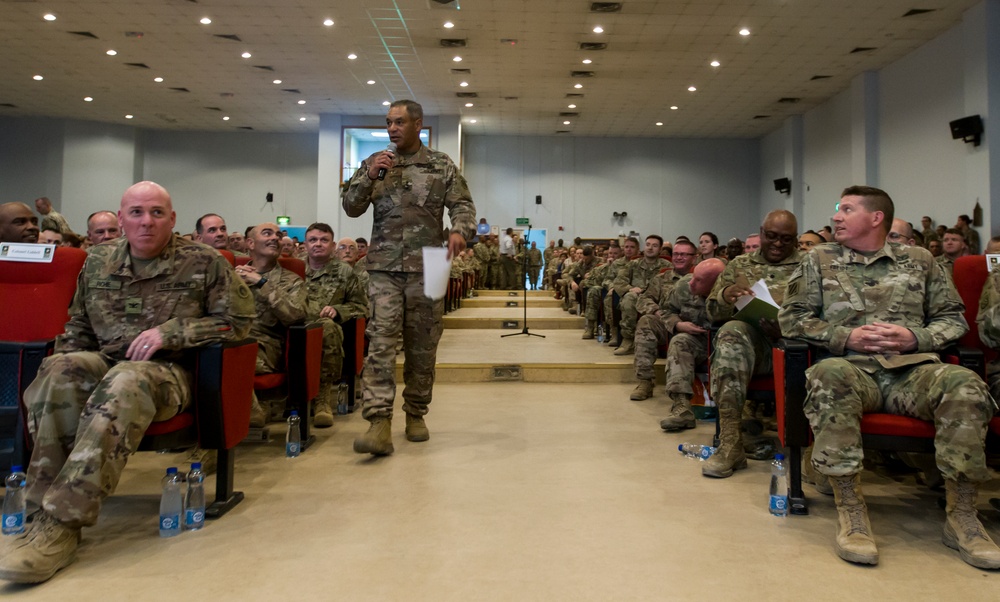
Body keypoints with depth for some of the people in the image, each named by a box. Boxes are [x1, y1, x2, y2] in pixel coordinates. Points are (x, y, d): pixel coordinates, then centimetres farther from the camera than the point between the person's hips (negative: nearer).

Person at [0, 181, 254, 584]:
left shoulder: (205, 264, 1)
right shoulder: (97, 262, 14)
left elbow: (238, 322, -3)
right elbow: (78, 327, 24)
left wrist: (171, 332, -12)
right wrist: (66, 357, 2)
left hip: (168, 371, -4)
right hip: (105, 362, 4)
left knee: (124, 385, -38)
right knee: (59, 370, -30)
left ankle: (62, 520, -38)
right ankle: (47, 502, -29)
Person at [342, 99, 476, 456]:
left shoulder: (442, 166, 7)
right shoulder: (375, 163, 12)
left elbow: (463, 205, 2)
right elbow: (351, 208, 8)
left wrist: (459, 230, -19)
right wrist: (369, 178, -9)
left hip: (426, 267, 0)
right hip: (384, 268, 0)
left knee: (422, 345, 7)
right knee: (381, 341, -11)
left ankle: (415, 414, 21)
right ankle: (379, 423, -14)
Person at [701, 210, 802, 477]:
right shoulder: (740, 265, 23)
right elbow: (712, 311, 17)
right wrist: (725, 295, -7)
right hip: (747, 339, 2)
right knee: (731, 331, -34)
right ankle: (730, 443, -34)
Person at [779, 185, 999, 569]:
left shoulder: (919, 260, 19)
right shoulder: (819, 260, 15)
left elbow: (952, 318, 17)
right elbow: (791, 318, 8)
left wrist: (916, 338, -4)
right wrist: (846, 337, -6)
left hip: (913, 369, 2)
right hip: (852, 368, -1)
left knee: (966, 385, -32)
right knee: (827, 376, -39)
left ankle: (961, 516, -18)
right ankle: (850, 511, -32)